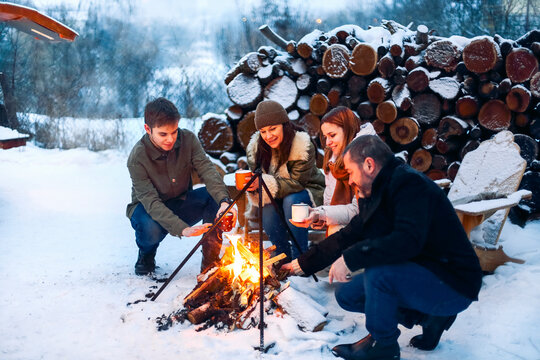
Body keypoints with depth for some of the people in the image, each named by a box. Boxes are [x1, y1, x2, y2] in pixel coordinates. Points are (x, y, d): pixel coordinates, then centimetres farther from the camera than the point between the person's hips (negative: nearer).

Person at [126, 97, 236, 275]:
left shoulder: (187, 139, -15)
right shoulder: (137, 158, -26)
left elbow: (207, 170, -26)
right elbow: (151, 201, -33)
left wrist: (224, 201, -46)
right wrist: (182, 229, -48)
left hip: (181, 203, 4)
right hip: (148, 209, -3)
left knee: (215, 196, -25)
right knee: (151, 229, -38)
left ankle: (211, 262, -13)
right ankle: (146, 254, 1)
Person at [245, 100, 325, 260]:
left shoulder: (303, 146, -23)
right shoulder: (255, 148, -9)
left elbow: (296, 183, -30)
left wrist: (265, 183, -45)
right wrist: (253, 187, -38)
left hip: (308, 194, -3)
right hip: (277, 200, 3)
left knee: (291, 201, -34)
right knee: (267, 209, -29)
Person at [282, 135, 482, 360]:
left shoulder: (409, 183, -20)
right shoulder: (377, 195, 9)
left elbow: (408, 241, -34)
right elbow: (347, 237, 17)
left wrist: (350, 259, -29)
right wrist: (304, 264, 19)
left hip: (454, 284, -10)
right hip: (420, 275, 10)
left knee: (377, 270, -31)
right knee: (346, 295, 8)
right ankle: (428, 317, 9)